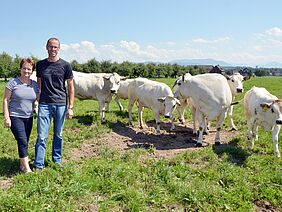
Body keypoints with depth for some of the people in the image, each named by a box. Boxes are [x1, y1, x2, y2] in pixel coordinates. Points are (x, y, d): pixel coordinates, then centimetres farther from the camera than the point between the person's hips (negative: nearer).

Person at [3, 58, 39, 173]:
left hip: (29, 118, 5)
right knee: (22, 141, -11)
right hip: (15, 117, -4)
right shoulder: (13, 82, -7)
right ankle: (27, 169, -3)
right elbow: (6, 100, -5)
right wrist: (6, 117, -9)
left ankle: (22, 165, 27)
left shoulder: (35, 85, 6)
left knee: (24, 143, 12)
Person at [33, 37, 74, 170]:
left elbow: (71, 87, 3)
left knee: (58, 135, 10)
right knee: (41, 136, -1)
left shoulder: (65, 65, 1)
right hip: (44, 104, 1)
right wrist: (36, 102, 9)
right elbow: (39, 84, 15)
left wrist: (70, 107, -2)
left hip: (61, 104, -1)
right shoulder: (40, 64, 8)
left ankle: (57, 160, 26)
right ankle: (38, 165, 9)